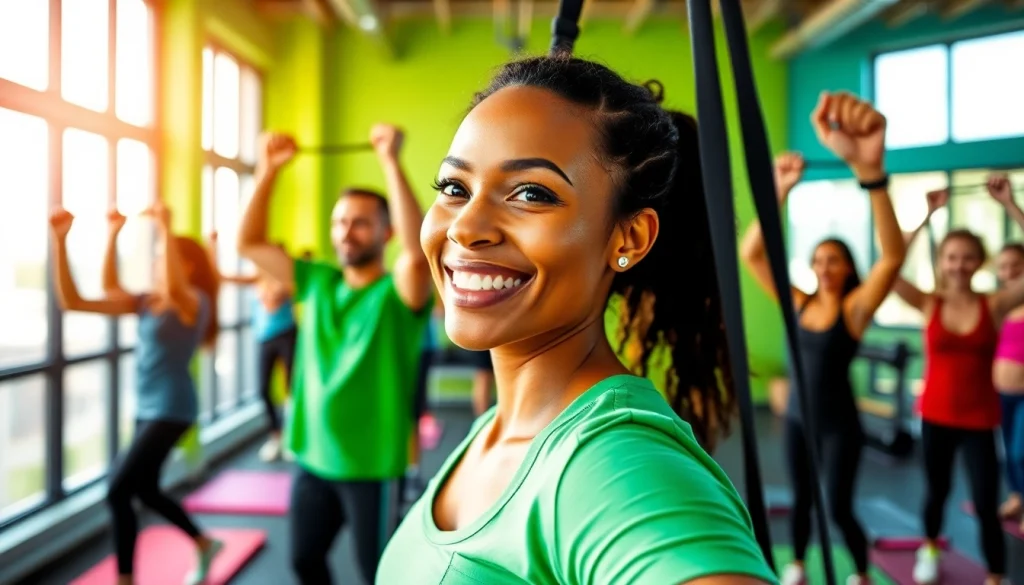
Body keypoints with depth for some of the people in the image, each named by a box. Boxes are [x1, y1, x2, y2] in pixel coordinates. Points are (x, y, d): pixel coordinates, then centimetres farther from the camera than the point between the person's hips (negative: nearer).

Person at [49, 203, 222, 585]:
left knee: (118, 492, -11)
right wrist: (59, 241, -6)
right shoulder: (145, 302, 6)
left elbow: (174, 287, -38)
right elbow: (72, 301, 0)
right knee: (146, 491, 20)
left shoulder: (195, 301, -12)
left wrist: (165, 227, -36)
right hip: (146, 407, 8)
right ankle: (205, 545, 40)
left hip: (171, 409, -8)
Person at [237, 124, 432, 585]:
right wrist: (269, 169, -5)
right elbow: (249, 243, 5)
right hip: (313, 459, 6)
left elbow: (417, 250, -32)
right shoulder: (318, 283, 5)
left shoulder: (398, 292, -10)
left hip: (371, 464, -5)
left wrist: (391, 162, -34)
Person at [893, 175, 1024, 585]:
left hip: (980, 420, -1)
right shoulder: (929, 305, -6)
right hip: (935, 415, 1)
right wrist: (927, 216, -19)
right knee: (937, 490, 20)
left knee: (986, 506, -2)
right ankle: (930, 549, 46)